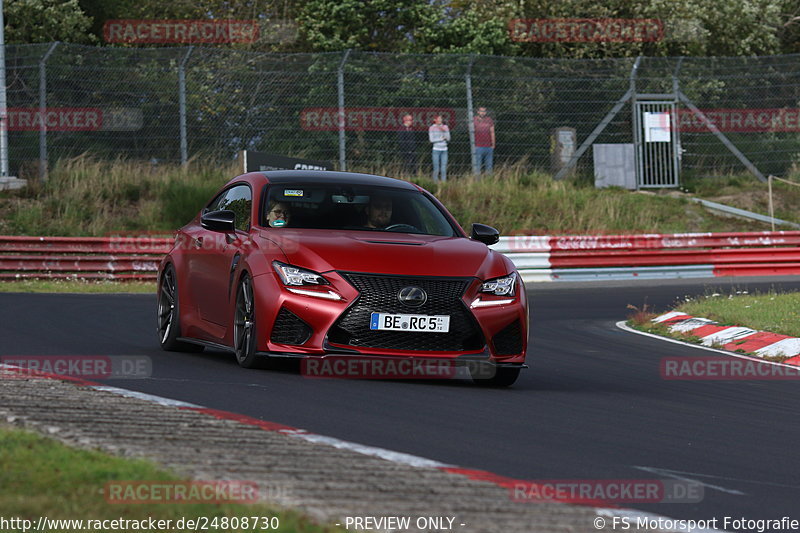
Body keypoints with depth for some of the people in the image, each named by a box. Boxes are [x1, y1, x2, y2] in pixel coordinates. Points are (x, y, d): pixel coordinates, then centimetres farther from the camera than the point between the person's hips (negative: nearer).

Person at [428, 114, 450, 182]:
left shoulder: (445, 127, 10)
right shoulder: (432, 128, 0)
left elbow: (448, 138, 4)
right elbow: (431, 139, -7)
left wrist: (444, 131, -9)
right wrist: (442, 138, -5)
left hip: (444, 150, 3)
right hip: (436, 149, -3)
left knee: (444, 168, 0)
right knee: (436, 169, -4)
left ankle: (444, 181, 3)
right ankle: (435, 181, 3)